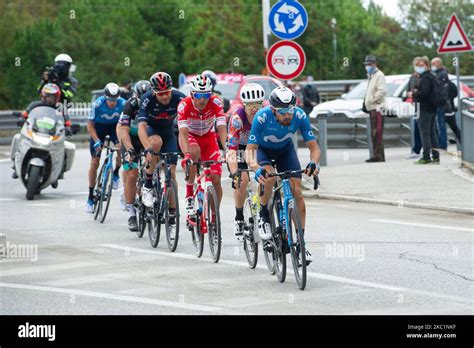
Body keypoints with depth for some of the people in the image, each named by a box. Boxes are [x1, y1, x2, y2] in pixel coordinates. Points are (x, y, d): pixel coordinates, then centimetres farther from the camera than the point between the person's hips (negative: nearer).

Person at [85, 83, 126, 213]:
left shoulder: (123, 104, -27)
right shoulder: (98, 104, -28)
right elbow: (90, 124, -20)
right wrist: (97, 140, -32)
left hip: (115, 126, 1)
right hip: (99, 128, -1)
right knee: (94, 162, -4)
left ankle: (116, 174, -1)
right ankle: (90, 197, 6)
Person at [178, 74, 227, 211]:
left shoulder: (215, 103, -26)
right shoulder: (184, 105, -30)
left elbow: (222, 129, -31)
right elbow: (183, 133, -38)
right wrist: (186, 154, -54)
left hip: (208, 137, 2)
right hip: (190, 136, -2)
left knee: (216, 179, -10)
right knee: (194, 151, -39)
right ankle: (189, 192, -22)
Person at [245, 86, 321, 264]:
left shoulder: (300, 116, -30)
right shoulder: (262, 116, -36)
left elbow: (314, 146, -24)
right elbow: (250, 149, -34)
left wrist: (314, 163, -46)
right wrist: (256, 168, -54)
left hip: (285, 149, 2)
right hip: (263, 149, -2)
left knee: (296, 192, -12)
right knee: (269, 177, -34)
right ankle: (264, 217, -7)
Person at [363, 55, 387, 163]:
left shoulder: (379, 75, -8)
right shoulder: (371, 76, 23)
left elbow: (382, 91, -20)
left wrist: (370, 100, -16)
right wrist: (366, 101, 15)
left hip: (377, 108, -10)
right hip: (372, 108, 10)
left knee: (376, 133, -12)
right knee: (374, 133, 10)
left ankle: (378, 155, -14)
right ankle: (379, 155, 13)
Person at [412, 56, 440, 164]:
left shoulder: (425, 78, -14)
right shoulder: (432, 77, 17)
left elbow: (424, 93, -25)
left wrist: (414, 94, -8)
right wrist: (416, 93, 11)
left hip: (425, 109, -10)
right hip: (432, 108, 10)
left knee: (425, 133, -7)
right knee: (432, 133, 12)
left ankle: (426, 157, -8)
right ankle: (435, 156, 13)